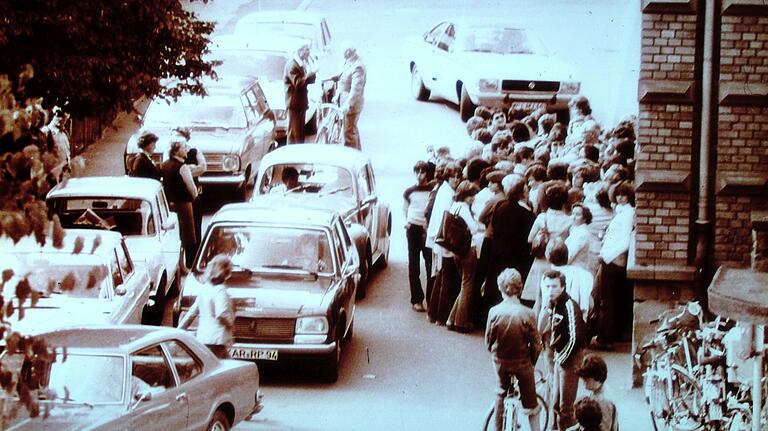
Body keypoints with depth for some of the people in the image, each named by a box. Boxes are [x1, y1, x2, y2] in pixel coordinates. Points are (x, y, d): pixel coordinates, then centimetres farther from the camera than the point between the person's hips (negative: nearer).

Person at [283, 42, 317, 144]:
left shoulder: (302, 63, 14)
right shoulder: (292, 65, -15)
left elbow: (310, 80, 15)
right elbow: (297, 83, -23)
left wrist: (312, 74, -4)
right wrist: (309, 74, -27)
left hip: (301, 102, 9)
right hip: (294, 102, -9)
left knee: (301, 131, 13)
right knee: (294, 132, -7)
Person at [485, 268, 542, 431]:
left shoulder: (494, 312, -16)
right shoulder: (527, 314, -21)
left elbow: (488, 340, -4)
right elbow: (536, 344, -12)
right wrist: (532, 361, 7)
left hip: (501, 362, 2)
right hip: (522, 363, -2)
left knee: (501, 395, 27)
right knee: (531, 404, 14)